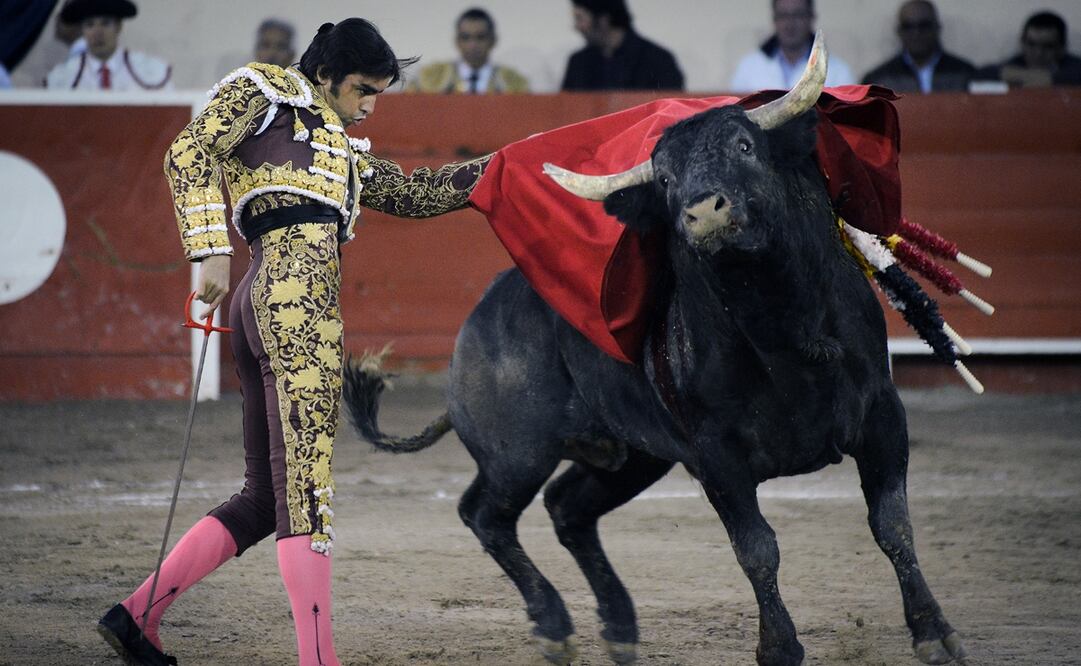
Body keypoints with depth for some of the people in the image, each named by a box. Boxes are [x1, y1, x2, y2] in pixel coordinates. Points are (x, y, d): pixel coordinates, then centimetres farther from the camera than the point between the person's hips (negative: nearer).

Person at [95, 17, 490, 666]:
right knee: (307, 482, -13)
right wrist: (210, 251, -14)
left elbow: (414, 193, 34)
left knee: (267, 498, 11)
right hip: (298, 292, -10)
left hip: (265, 307, 10)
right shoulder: (263, 91, 8)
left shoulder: (343, 152, 32)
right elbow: (190, 155, -4)